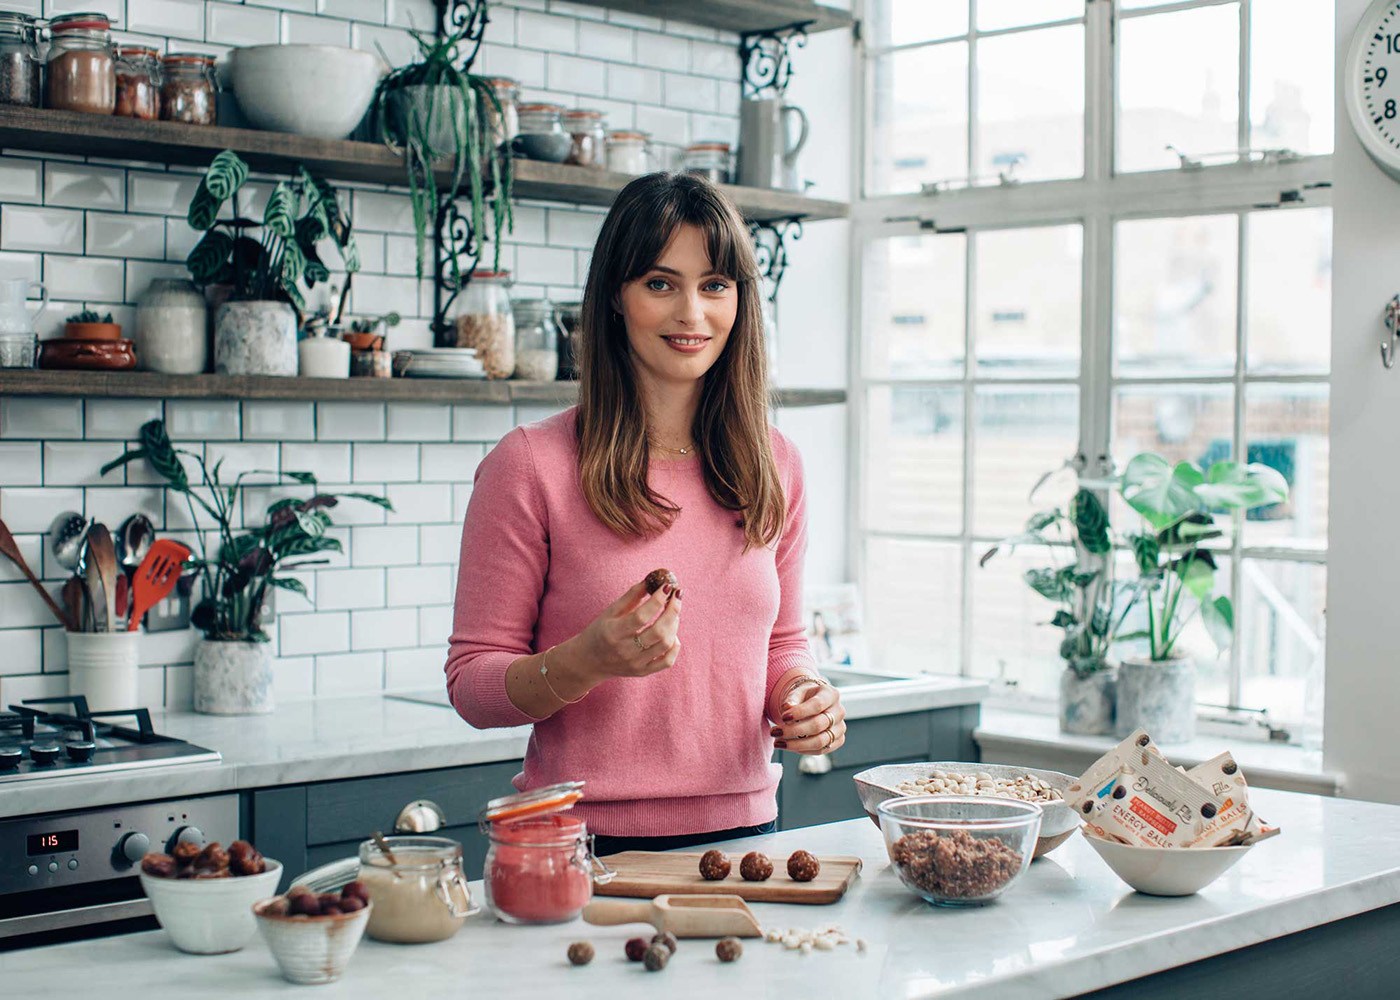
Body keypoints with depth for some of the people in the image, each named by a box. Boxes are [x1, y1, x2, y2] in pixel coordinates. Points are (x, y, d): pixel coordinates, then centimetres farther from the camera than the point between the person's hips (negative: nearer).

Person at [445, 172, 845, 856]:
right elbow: (472, 684, -6)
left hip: (742, 830, 4)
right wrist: (585, 661, -25)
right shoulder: (530, 466, -9)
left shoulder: (775, 465, 6)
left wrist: (800, 696, -5)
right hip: (588, 844, -3)